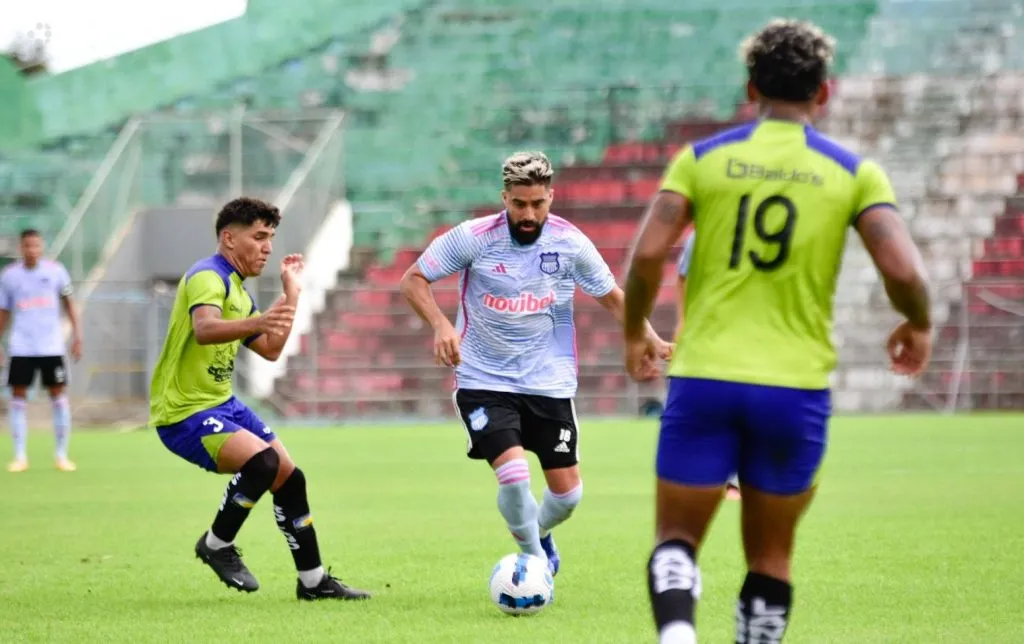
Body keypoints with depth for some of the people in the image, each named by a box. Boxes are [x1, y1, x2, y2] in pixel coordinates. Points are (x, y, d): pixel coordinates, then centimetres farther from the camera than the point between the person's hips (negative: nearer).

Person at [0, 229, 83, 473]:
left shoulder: (55, 270, -1)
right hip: (21, 347, 0)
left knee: (58, 395, 0)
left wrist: (77, 334, 0)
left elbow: (68, 303, 7)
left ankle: (61, 455, 9)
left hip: (51, 346, 0)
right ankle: (20, 456, 3)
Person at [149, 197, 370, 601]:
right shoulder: (208, 276, -16)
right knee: (263, 460, -28)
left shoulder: (238, 292, 16)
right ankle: (216, 545, -7)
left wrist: (291, 290, 20)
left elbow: (271, 350, 20)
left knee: (289, 478, 8)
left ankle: (313, 581, 20)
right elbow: (204, 329, -37)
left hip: (222, 404, 10)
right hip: (184, 413, -10)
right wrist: (258, 321, -55)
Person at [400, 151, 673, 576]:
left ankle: (540, 534, 39)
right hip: (484, 382, -2)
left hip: (550, 382, 2)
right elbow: (412, 280, -6)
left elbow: (611, 296, 7)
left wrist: (650, 340, -8)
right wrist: (440, 325, -24)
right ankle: (535, 560, 5)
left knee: (567, 493, 3)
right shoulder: (473, 238, -12)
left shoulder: (570, 243, -6)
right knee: (513, 475, -22)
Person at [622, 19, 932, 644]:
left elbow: (649, 253, -8)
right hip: (796, 388, 0)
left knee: (677, 539, 9)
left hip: (704, 380, 0)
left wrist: (635, 333, 9)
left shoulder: (703, 159, 3)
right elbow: (903, 270, -10)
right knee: (771, 556, 17)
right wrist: (919, 326, 11)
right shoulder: (854, 172, 2)